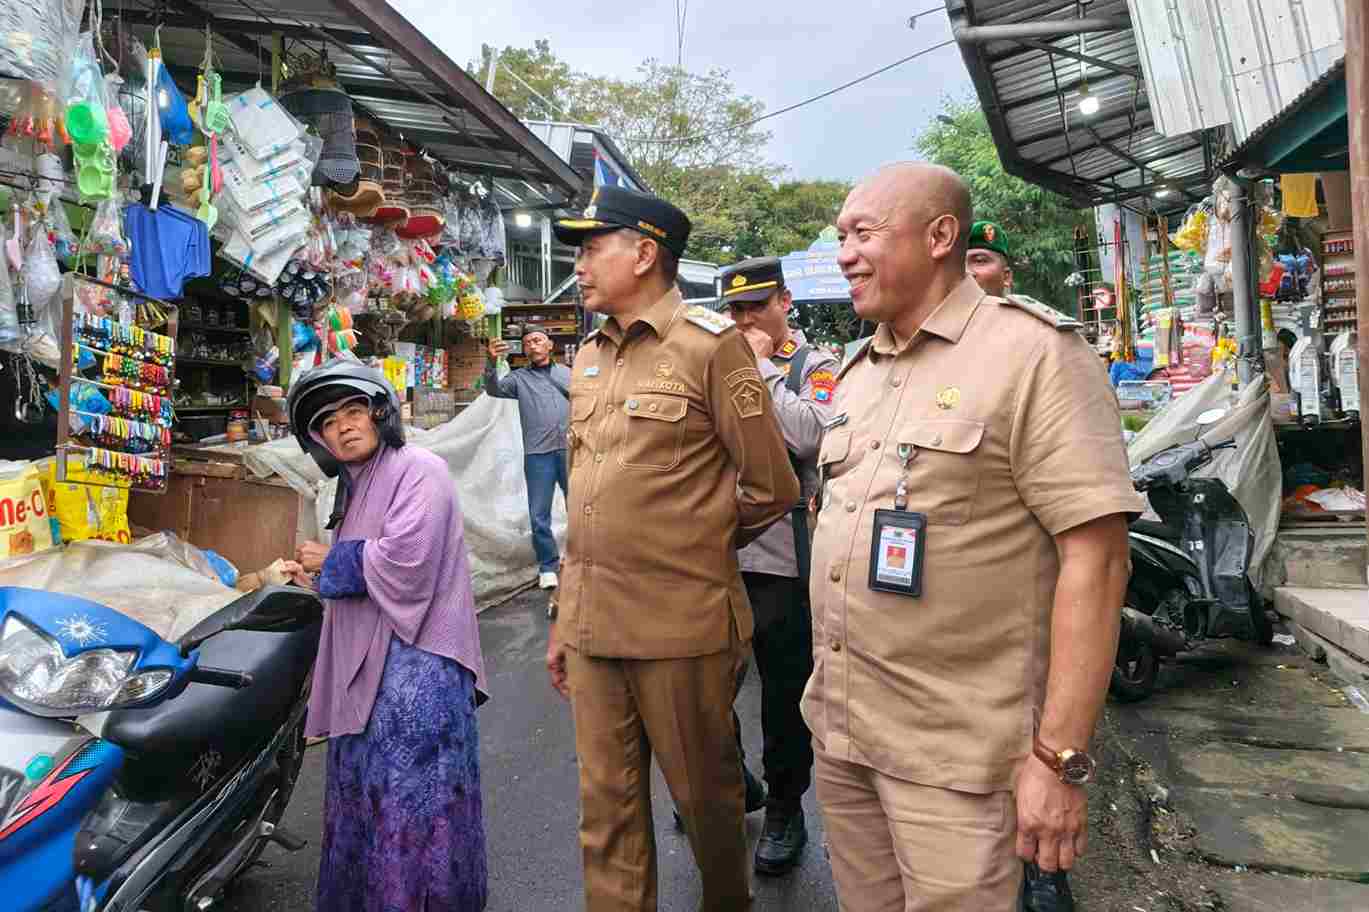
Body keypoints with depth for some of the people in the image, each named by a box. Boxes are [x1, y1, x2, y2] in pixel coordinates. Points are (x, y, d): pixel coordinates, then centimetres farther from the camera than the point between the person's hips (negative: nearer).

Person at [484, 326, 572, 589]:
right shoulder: (519, 377, 10)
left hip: (571, 450, 1)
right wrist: (492, 362, -24)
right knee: (539, 515, 1)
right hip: (538, 454, -1)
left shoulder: (568, 373, 14)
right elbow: (494, 389, -7)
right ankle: (548, 565, 14)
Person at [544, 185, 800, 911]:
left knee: (704, 794, 13)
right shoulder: (588, 358, 12)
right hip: (592, 624, 6)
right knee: (606, 810, 13)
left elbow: (770, 487, -5)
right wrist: (564, 615, 16)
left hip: (682, 624, -5)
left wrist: (695, 544, 7)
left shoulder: (711, 344, -8)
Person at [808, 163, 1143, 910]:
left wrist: (1060, 756, -19)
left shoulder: (1033, 353, -12)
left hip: (954, 750, -7)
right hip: (837, 725, 7)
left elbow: (1095, 556, -17)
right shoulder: (857, 372, 11)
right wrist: (824, 689, 16)